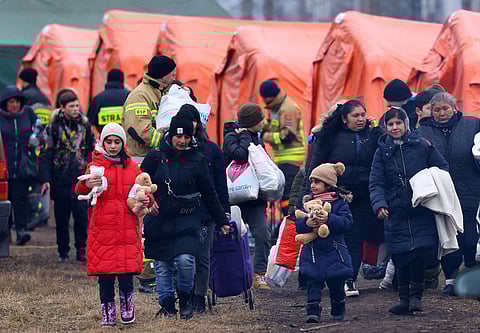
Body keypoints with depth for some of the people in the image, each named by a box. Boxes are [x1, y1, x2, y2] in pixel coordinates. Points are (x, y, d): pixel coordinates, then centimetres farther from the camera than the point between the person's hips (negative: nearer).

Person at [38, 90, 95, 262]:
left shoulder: (84, 125, 8)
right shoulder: (54, 127, -1)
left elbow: (93, 150, 15)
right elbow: (45, 155, -2)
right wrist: (45, 179, -10)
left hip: (81, 180, 1)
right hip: (60, 180, -1)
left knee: (82, 216, -6)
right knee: (61, 219, 7)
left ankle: (81, 251, 4)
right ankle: (63, 251, 19)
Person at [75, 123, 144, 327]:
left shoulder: (132, 167, 13)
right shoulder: (95, 166, 4)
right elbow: (78, 192, -9)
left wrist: (144, 201, -1)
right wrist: (86, 185, -33)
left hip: (127, 229, 1)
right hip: (102, 228, -1)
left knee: (126, 272, -5)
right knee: (105, 273, -1)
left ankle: (127, 309, 14)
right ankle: (108, 312, 11)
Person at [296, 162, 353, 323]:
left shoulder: (339, 202, -2)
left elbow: (346, 222, -15)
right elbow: (298, 225, 0)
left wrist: (329, 219, -30)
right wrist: (306, 223, -22)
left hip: (333, 252, -2)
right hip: (313, 252, 2)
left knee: (336, 284, 9)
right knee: (313, 282, -6)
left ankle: (338, 310, 28)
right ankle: (313, 310, -9)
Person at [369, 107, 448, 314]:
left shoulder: (422, 145, 3)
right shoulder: (382, 151, 6)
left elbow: (442, 167, 10)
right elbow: (376, 183, 1)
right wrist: (379, 205, -16)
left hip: (422, 211, -1)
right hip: (395, 213, 1)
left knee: (422, 250, -14)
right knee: (401, 257, 0)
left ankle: (415, 293, 5)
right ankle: (405, 298, 14)